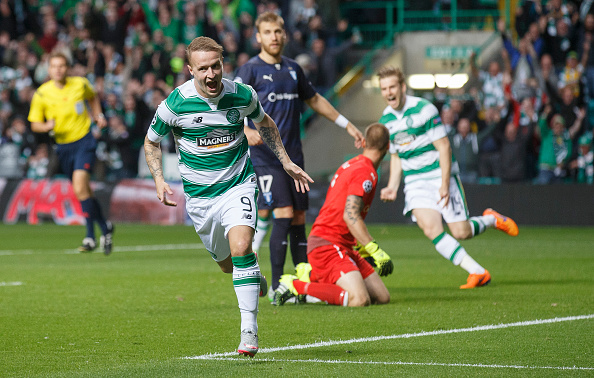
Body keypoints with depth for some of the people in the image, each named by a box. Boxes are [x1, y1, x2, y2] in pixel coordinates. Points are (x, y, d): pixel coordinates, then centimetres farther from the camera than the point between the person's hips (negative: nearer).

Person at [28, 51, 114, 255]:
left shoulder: (80, 84, -4)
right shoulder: (42, 94, -6)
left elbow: (93, 97, 20)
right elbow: (35, 124, 0)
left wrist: (98, 115, 7)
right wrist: (47, 126, -20)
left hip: (84, 141, -3)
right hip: (63, 145, 3)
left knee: (80, 188, -20)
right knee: (85, 192, 11)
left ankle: (90, 237, -14)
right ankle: (105, 227, 33)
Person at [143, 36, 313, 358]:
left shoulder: (242, 95, -10)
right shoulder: (175, 104, -15)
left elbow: (263, 122, 14)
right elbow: (151, 142, 3)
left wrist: (286, 162, 13)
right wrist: (159, 180, -11)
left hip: (238, 185, -1)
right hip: (199, 195, 1)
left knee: (241, 248, -24)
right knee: (227, 264, 13)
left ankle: (249, 329, -22)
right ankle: (255, 277, 51)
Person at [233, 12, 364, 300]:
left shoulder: (292, 69, 14)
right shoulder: (250, 70, -5)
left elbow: (314, 100, 28)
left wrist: (348, 125, 29)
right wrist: (246, 130, -33)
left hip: (293, 156, 6)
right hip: (265, 156, -6)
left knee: (298, 219, 5)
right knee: (283, 214, -15)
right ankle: (276, 287, -10)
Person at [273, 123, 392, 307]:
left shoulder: (353, 165, 19)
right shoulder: (365, 172, -12)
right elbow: (350, 216, -23)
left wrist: (361, 247, 27)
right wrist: (375, 250, -23)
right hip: (327, 243, -10)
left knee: (382, 297, 4)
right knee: (359, 300, -28)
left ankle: (313, 276, 12)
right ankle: (296, 286, -13)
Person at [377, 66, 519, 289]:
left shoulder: (424, 109, -13)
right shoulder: (386, 120, 5)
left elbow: (444, 147, -12)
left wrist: (444, 184, -17)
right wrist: (392, 187, 4)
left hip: (440, 176, -4)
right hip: (415, 182, 4)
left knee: (461, 233, -8)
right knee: (430, 229, -19)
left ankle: (491, 219, 26)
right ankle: (478, 273, -14)